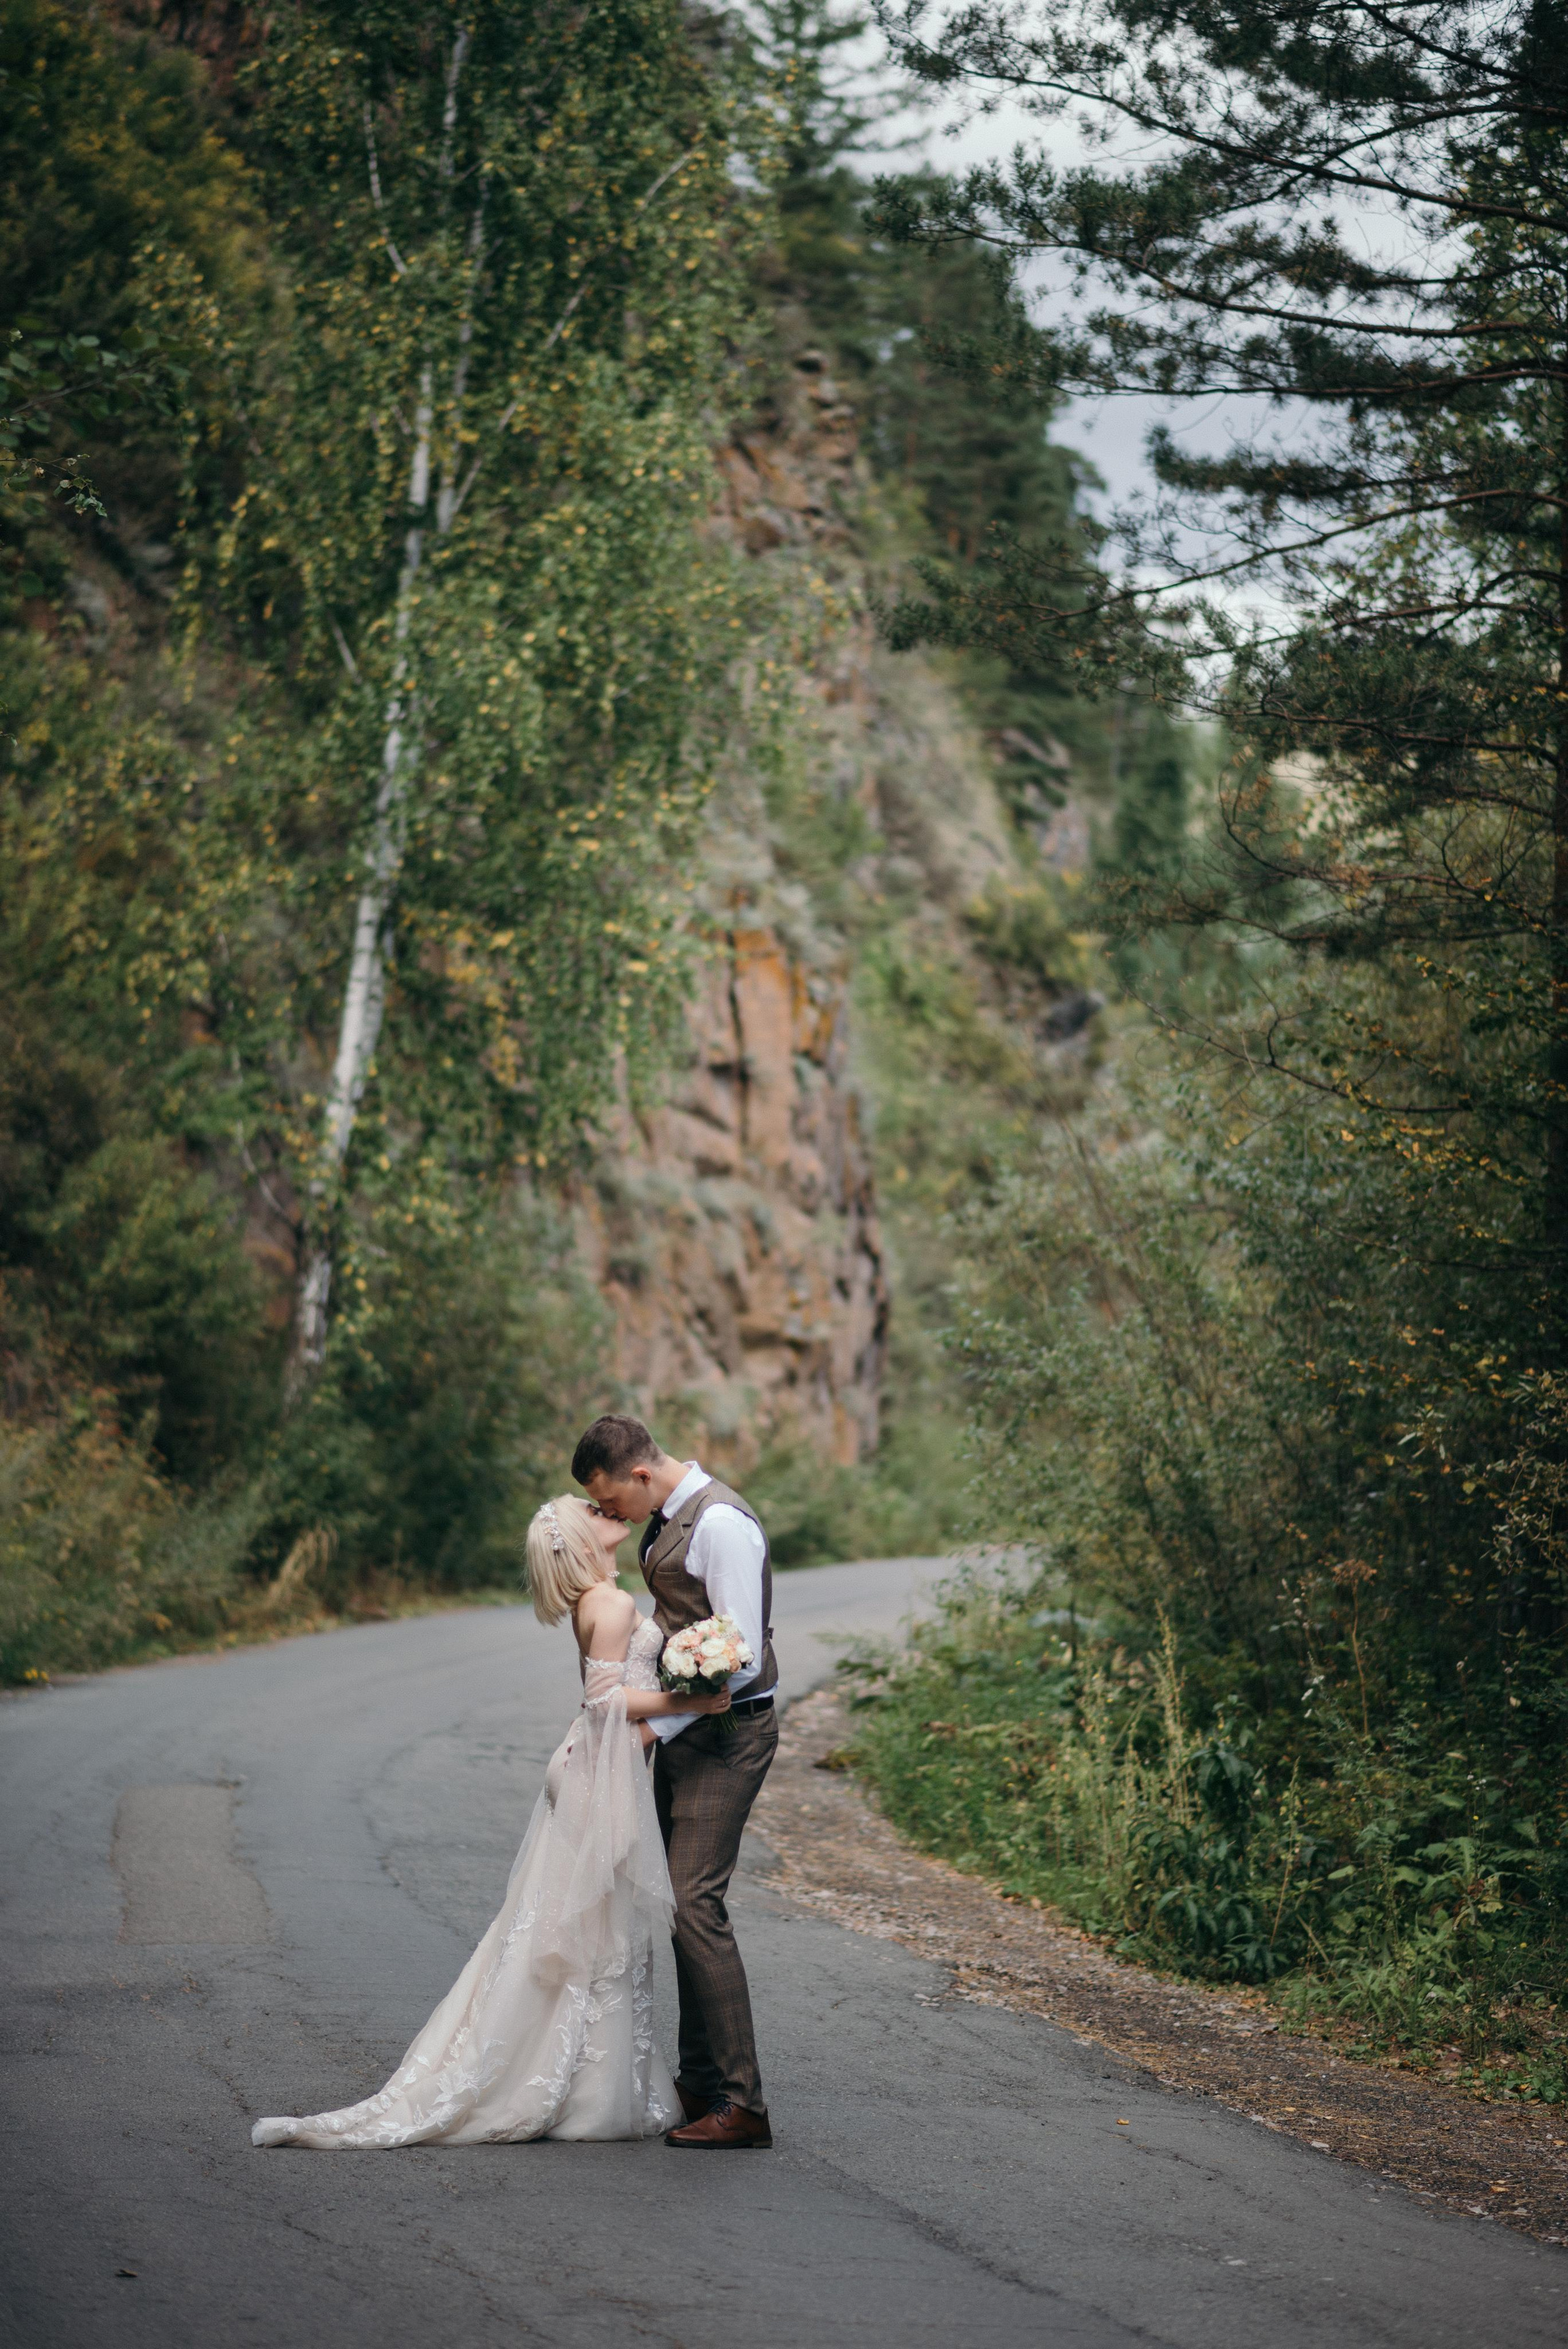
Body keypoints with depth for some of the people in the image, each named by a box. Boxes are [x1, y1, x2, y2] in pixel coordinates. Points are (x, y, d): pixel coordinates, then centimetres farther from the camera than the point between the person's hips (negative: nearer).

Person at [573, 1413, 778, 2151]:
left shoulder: (720, 1524, -19)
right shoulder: (668, 1518, 11)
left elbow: (741, 1657, -21)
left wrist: (656, 1725, -17)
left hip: (726, 1733, -10)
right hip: (683, 1730, 10)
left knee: (695, 1904, -14)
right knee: (681, 1902, 12)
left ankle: (740, 2105, -11)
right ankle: (701, 2080, 22)